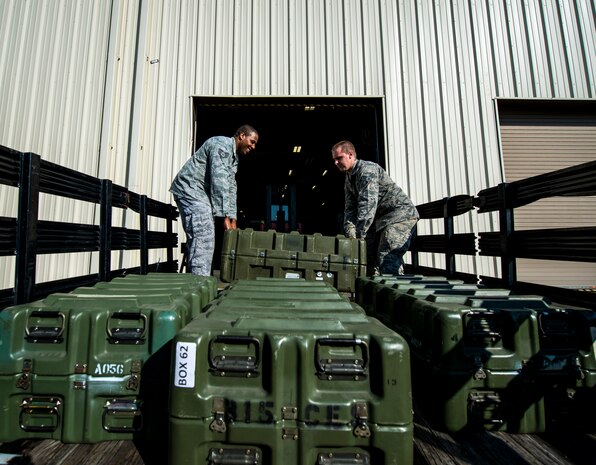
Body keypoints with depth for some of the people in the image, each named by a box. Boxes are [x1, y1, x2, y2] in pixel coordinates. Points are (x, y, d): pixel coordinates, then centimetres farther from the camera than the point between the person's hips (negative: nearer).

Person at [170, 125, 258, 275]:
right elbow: (219, 181, -22)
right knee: (203, 237, -18)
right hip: (190, 188, -10)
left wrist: (232, 218, 6)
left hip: (201, 194, 10)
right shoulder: (222, 145, -13)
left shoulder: (234, 157, 18)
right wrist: (225, 216, -23)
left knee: (206, 239, 8)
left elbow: (230, 188, 14)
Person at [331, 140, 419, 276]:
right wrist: (351, 237, -13)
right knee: (369, 256, 7)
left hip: (400, 213, -9)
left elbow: (368, 204, -30)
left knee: (388, 259, -19)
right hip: (381, 218, 9)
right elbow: (350, 209, 1)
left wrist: (359, 236, -33)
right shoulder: (348, 180, 9)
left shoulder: (367, 169, -19)